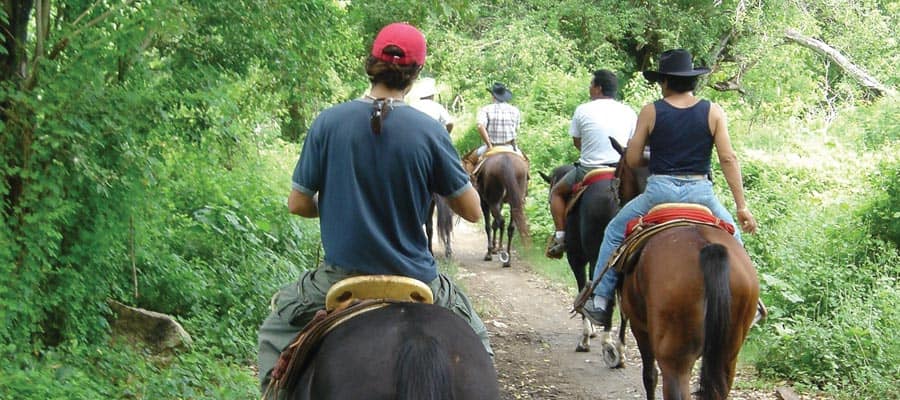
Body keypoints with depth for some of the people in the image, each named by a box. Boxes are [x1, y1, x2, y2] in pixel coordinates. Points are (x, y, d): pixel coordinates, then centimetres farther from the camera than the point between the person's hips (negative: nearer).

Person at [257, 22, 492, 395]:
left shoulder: (328, 122, -9)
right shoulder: (429, 130, -11)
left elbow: (298, 204, -2)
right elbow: (472, 211, -5)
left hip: (341, 277, 1)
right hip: (414, 277, 0)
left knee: (275, 329, 28)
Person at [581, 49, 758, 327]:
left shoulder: (651, 111, -1)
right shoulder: (713, 112, 2)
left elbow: (632, 160, 0)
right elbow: (728, 159, -3)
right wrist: (742, 206, 0)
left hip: (660, 189, -1)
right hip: (700, 191, 1)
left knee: (614, 232, 20)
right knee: (732, 236, 27)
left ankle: (600, 299, 15)